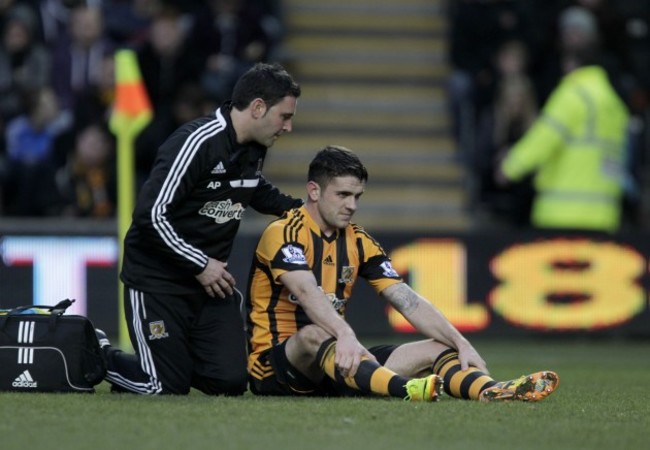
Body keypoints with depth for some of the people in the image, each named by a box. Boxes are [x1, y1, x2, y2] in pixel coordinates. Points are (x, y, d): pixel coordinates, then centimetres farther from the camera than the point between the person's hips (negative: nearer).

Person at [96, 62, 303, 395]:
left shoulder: (254, 149, 5)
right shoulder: (197, 142, -21)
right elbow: (151, 214, -25)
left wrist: (299, 208, 14)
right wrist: (201, 265, -20)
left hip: (210, 279, 7)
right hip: (157, 279, -7)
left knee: (230, 382, -6)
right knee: (168, 387, -8)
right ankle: (96, 355, 19)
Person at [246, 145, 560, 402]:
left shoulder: (358, 242, 10)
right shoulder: (284, 234, -11)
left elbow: (409, 302, 2)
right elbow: (307, 293, -31)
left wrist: (461, 344, -12)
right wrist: (345, 335, -49)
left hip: (336, 364, 7)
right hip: (274, 364, -7)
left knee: (435, 349, -8)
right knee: (314, 334, -41)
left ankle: (490, 391, -42)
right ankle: (404, 389, -68)